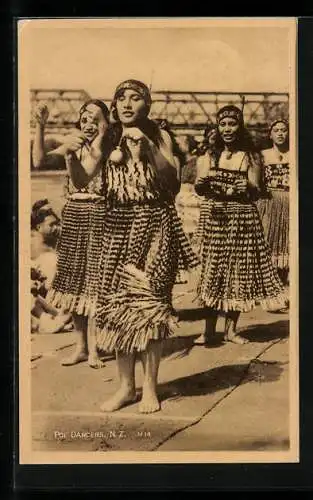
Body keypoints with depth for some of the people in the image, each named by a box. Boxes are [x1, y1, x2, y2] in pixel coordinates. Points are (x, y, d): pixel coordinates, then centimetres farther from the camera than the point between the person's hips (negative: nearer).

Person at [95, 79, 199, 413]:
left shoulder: (159, 136, 3)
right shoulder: (108, 140, 10)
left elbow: (172, 183, -9)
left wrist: (147, 147, -17)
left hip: (154, 223, -3)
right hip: (117, 225, 3)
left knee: (148, 303, -5)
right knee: (117, 301, 2)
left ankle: (150, 387, 9)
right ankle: (126, 385, 16)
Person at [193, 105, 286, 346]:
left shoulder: (251, 156, 3)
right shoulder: (211, 155, 7)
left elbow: (256, 192, -2)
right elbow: (199, 190, 0)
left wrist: (250, 188, -24)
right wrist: (201, 182, -23)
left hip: (242, 220, 0)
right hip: (214, 217, 1)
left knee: (239, 273, 3)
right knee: (211, 271, -1)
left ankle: (231, 329, 17)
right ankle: (209, 330, 8)